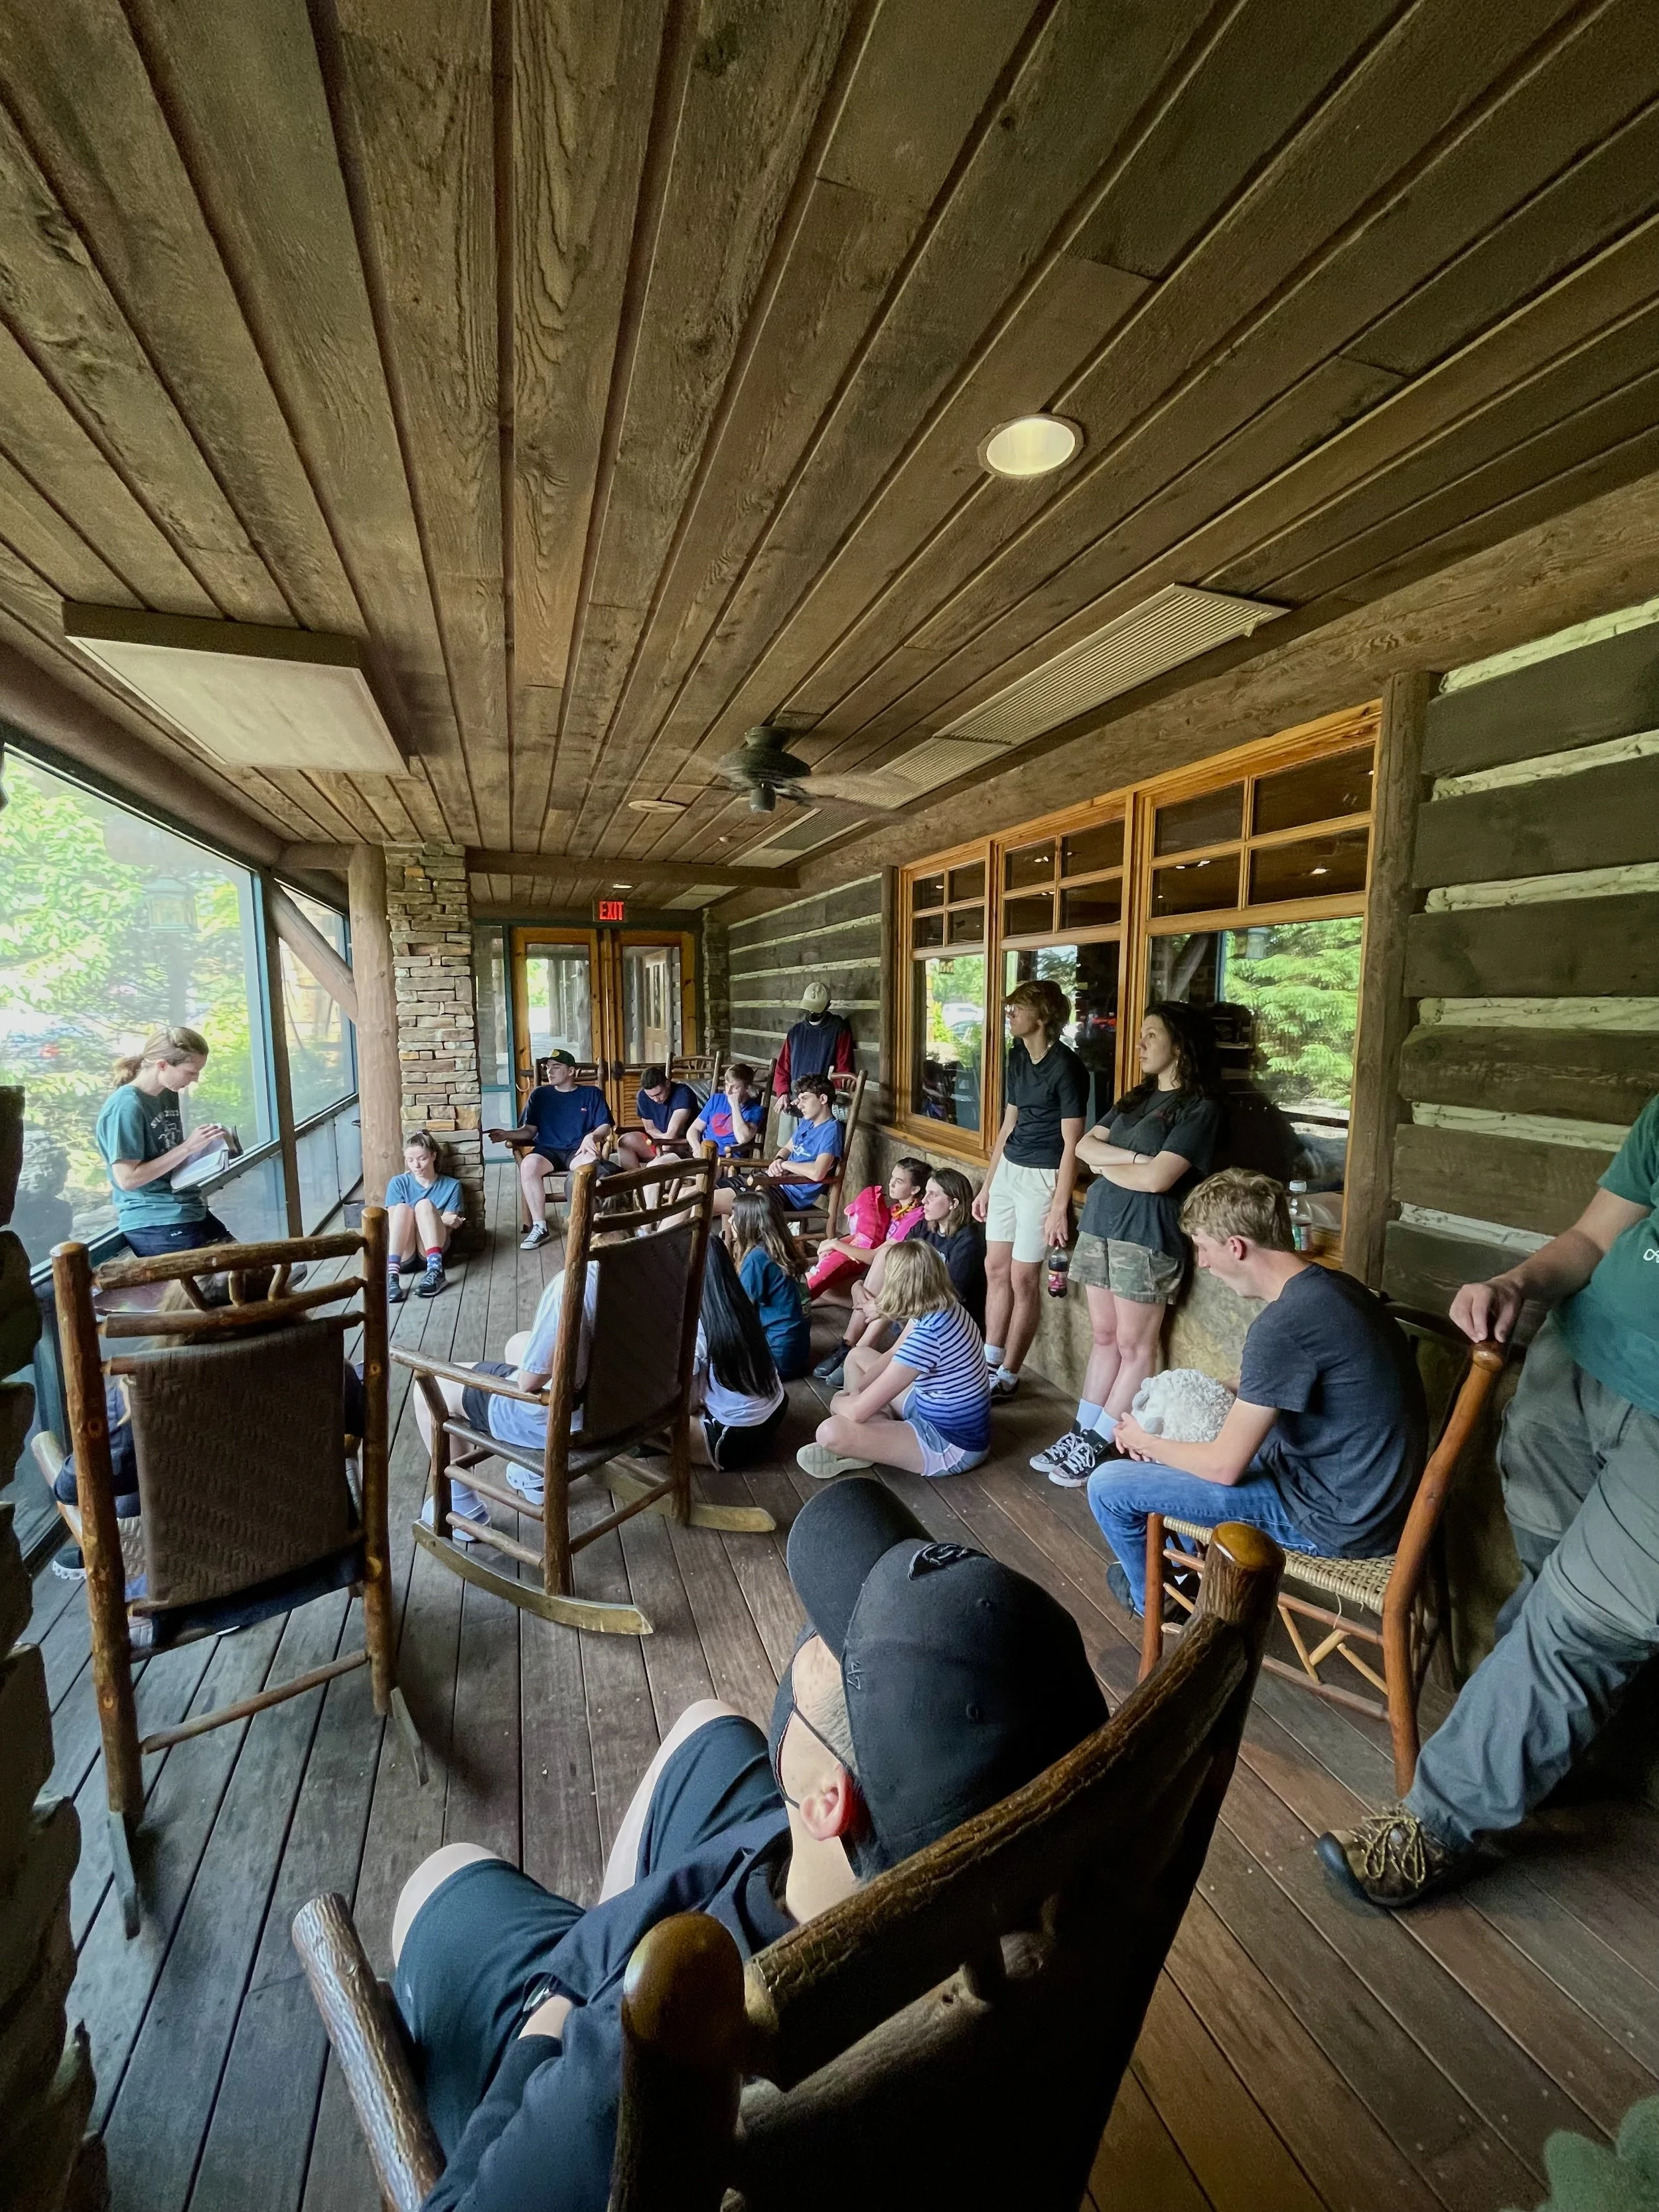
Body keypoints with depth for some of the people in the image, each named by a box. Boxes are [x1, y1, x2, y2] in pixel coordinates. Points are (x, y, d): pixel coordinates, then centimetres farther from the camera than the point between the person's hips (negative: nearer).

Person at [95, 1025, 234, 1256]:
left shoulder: (169, 1095, 10)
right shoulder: (126, 1106, -16)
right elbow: (128, 1179, -20)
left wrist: (203, 1144, 3)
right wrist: (188, 1147, -20)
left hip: (189, 1211, 9)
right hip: (154, 1225, -9)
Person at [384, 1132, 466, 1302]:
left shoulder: (451, 1186, 8)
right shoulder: (398, 1183, 8)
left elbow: (448, 1225, 2)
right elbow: (395, 1220, -5)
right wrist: (440, 1219, -19)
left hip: (431, 1250, 0)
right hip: (403, 1253, 1)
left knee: (424, 1204, -25)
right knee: (403, 1208, -27)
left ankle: (435, 1270, -41)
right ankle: (391, 1275, -45)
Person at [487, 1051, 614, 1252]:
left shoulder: (592, 1093, 9)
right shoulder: (539, 1094, 13)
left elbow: (605, 1126, 2)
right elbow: (529, 1130, 10)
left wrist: (592, 1137, -20)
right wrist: (507, 1134, -10)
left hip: (579, 1150, -2)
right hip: (548, 1150, 2)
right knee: (528, 1165, -33)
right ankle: (539, 1227, -22)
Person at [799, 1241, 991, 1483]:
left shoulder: (928, 1334, -32)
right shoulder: (940, 1309, -3)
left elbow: (858, 1411, -26)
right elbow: (893, 1356, 14)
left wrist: (838, 1403, -3)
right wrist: (854, 1391, 2)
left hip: (953, 1444, -10)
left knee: (831, 1432, -29)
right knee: (857, 1356, 17)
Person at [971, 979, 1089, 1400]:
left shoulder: (1066, 1067, -15)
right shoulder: (1016, 1057, 9)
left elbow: (1072, 1143, -15)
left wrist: (1059, 1207, -18)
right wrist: (986, 1185, 17)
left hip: (1042, 1176, -8)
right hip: (1009, 1169, 8)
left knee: (1023, 1278, 1)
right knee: (995, 1268, 12)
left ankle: (1008, 1375, 15)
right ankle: (990, 1361, 26)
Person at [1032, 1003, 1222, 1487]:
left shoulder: (1198, 1107, -9)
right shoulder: (1137, 1097, 16)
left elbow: (1157, 1179, -19)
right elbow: (1084, 1146, 7)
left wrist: (1106, 1166, -3)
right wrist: (1132, 1158, -10)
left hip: (1147, 1235, -7)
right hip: (1099, 1225, 7)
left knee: (1135, 1345, 5)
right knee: (1104, 1337, 14)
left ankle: (1099, 1446, 13)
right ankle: (1080, 1433, 21)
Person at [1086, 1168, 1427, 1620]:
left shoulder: (1283, 1324, -29)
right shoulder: (1328, 1285, 0)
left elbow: (1224, 1467, -22)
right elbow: (1257, 1399, 13)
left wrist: (1145, 1441, -4)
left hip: (1334, 1519, -9)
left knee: (1107, 1487, -5)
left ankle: (1152, 1599, 26)